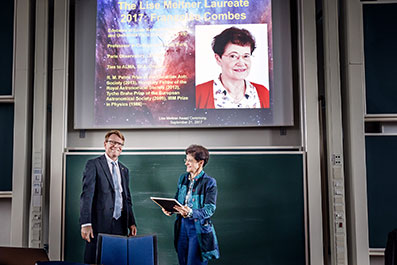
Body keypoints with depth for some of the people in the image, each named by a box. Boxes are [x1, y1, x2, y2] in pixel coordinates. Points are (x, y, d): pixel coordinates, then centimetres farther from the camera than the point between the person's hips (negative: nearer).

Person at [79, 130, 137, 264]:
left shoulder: (124, 170, 18)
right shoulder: (93, 164, -1)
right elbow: (86, 195, -9)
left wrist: (131, 223, 11)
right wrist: (85, 223, -16)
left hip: (120, 225, 5)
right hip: (100, 224, -5)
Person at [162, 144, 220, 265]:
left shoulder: (209, 182, -10)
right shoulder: (183, 178, 9)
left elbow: (210, 209, -16)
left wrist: (191, 213, -32)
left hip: (198, 228, -6)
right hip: (182, 225, 6)